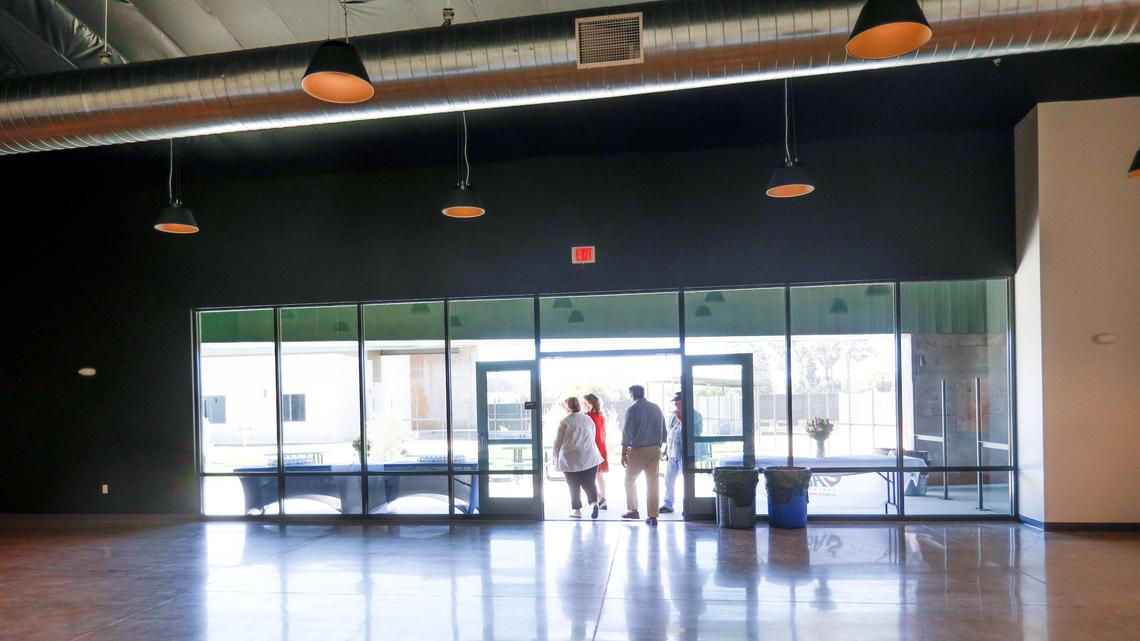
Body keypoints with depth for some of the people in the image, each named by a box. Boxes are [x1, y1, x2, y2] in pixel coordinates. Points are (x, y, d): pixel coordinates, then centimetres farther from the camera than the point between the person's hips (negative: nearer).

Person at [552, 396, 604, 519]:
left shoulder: (564, 421, -5)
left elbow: (558, 441, -2)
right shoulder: (588, 419, 6)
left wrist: (555, 458, 9)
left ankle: (577, 510, 9)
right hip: (589, 457, 2)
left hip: (570, 459, -2)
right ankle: (593, 502, -15)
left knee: (574, 486, 9)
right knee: (589, 484, 7)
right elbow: (592, 438, 13)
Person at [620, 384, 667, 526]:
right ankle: (653, 516, 2)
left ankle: (633, 510, 15)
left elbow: (627, 432, -10)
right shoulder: (656, 408, 8)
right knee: (652, 482, 4)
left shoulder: (632, 409, -7)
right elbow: (663, 432, 11)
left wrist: (623, 453, -6)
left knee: (630, 480, 14)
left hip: (638, 450, -4)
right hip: (655, 449, 4)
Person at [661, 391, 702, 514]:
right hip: (672, 453, 6)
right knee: (668, 479, 9)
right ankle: (667, 504, 18)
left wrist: (682, 419, -17)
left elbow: (695, 432, -18)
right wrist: (666, 449, 18)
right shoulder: (673, 416, 14)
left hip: (684, 453, -6)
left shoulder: (695, 415, -4)